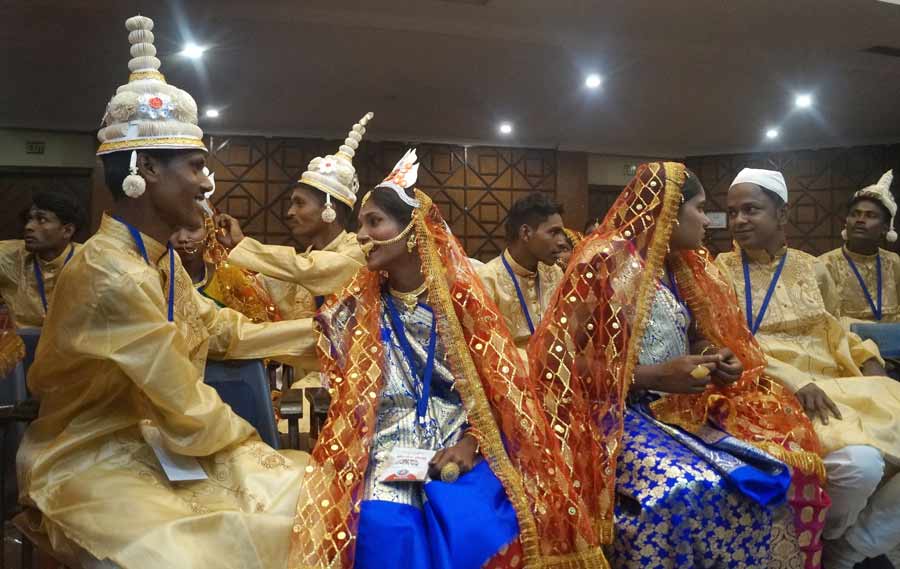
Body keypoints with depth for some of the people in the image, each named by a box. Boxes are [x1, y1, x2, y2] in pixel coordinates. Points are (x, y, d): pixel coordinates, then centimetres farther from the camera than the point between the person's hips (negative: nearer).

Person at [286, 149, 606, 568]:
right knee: (385, 525, -28)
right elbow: (346, 391, 5)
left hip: (460, 442, -1)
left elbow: (499, 385, 0)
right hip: (390, 449, 1)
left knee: (478, 528, -28)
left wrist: (471, 443, -13)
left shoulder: (461, 297, 1)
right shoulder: (357, 305, 6)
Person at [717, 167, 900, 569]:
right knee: (858, 463, -29)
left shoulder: (809, 267, 16)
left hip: (840, 383, 6)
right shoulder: (720, 271, 2)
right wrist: (794, 381, -20)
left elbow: (833, 331, 18)